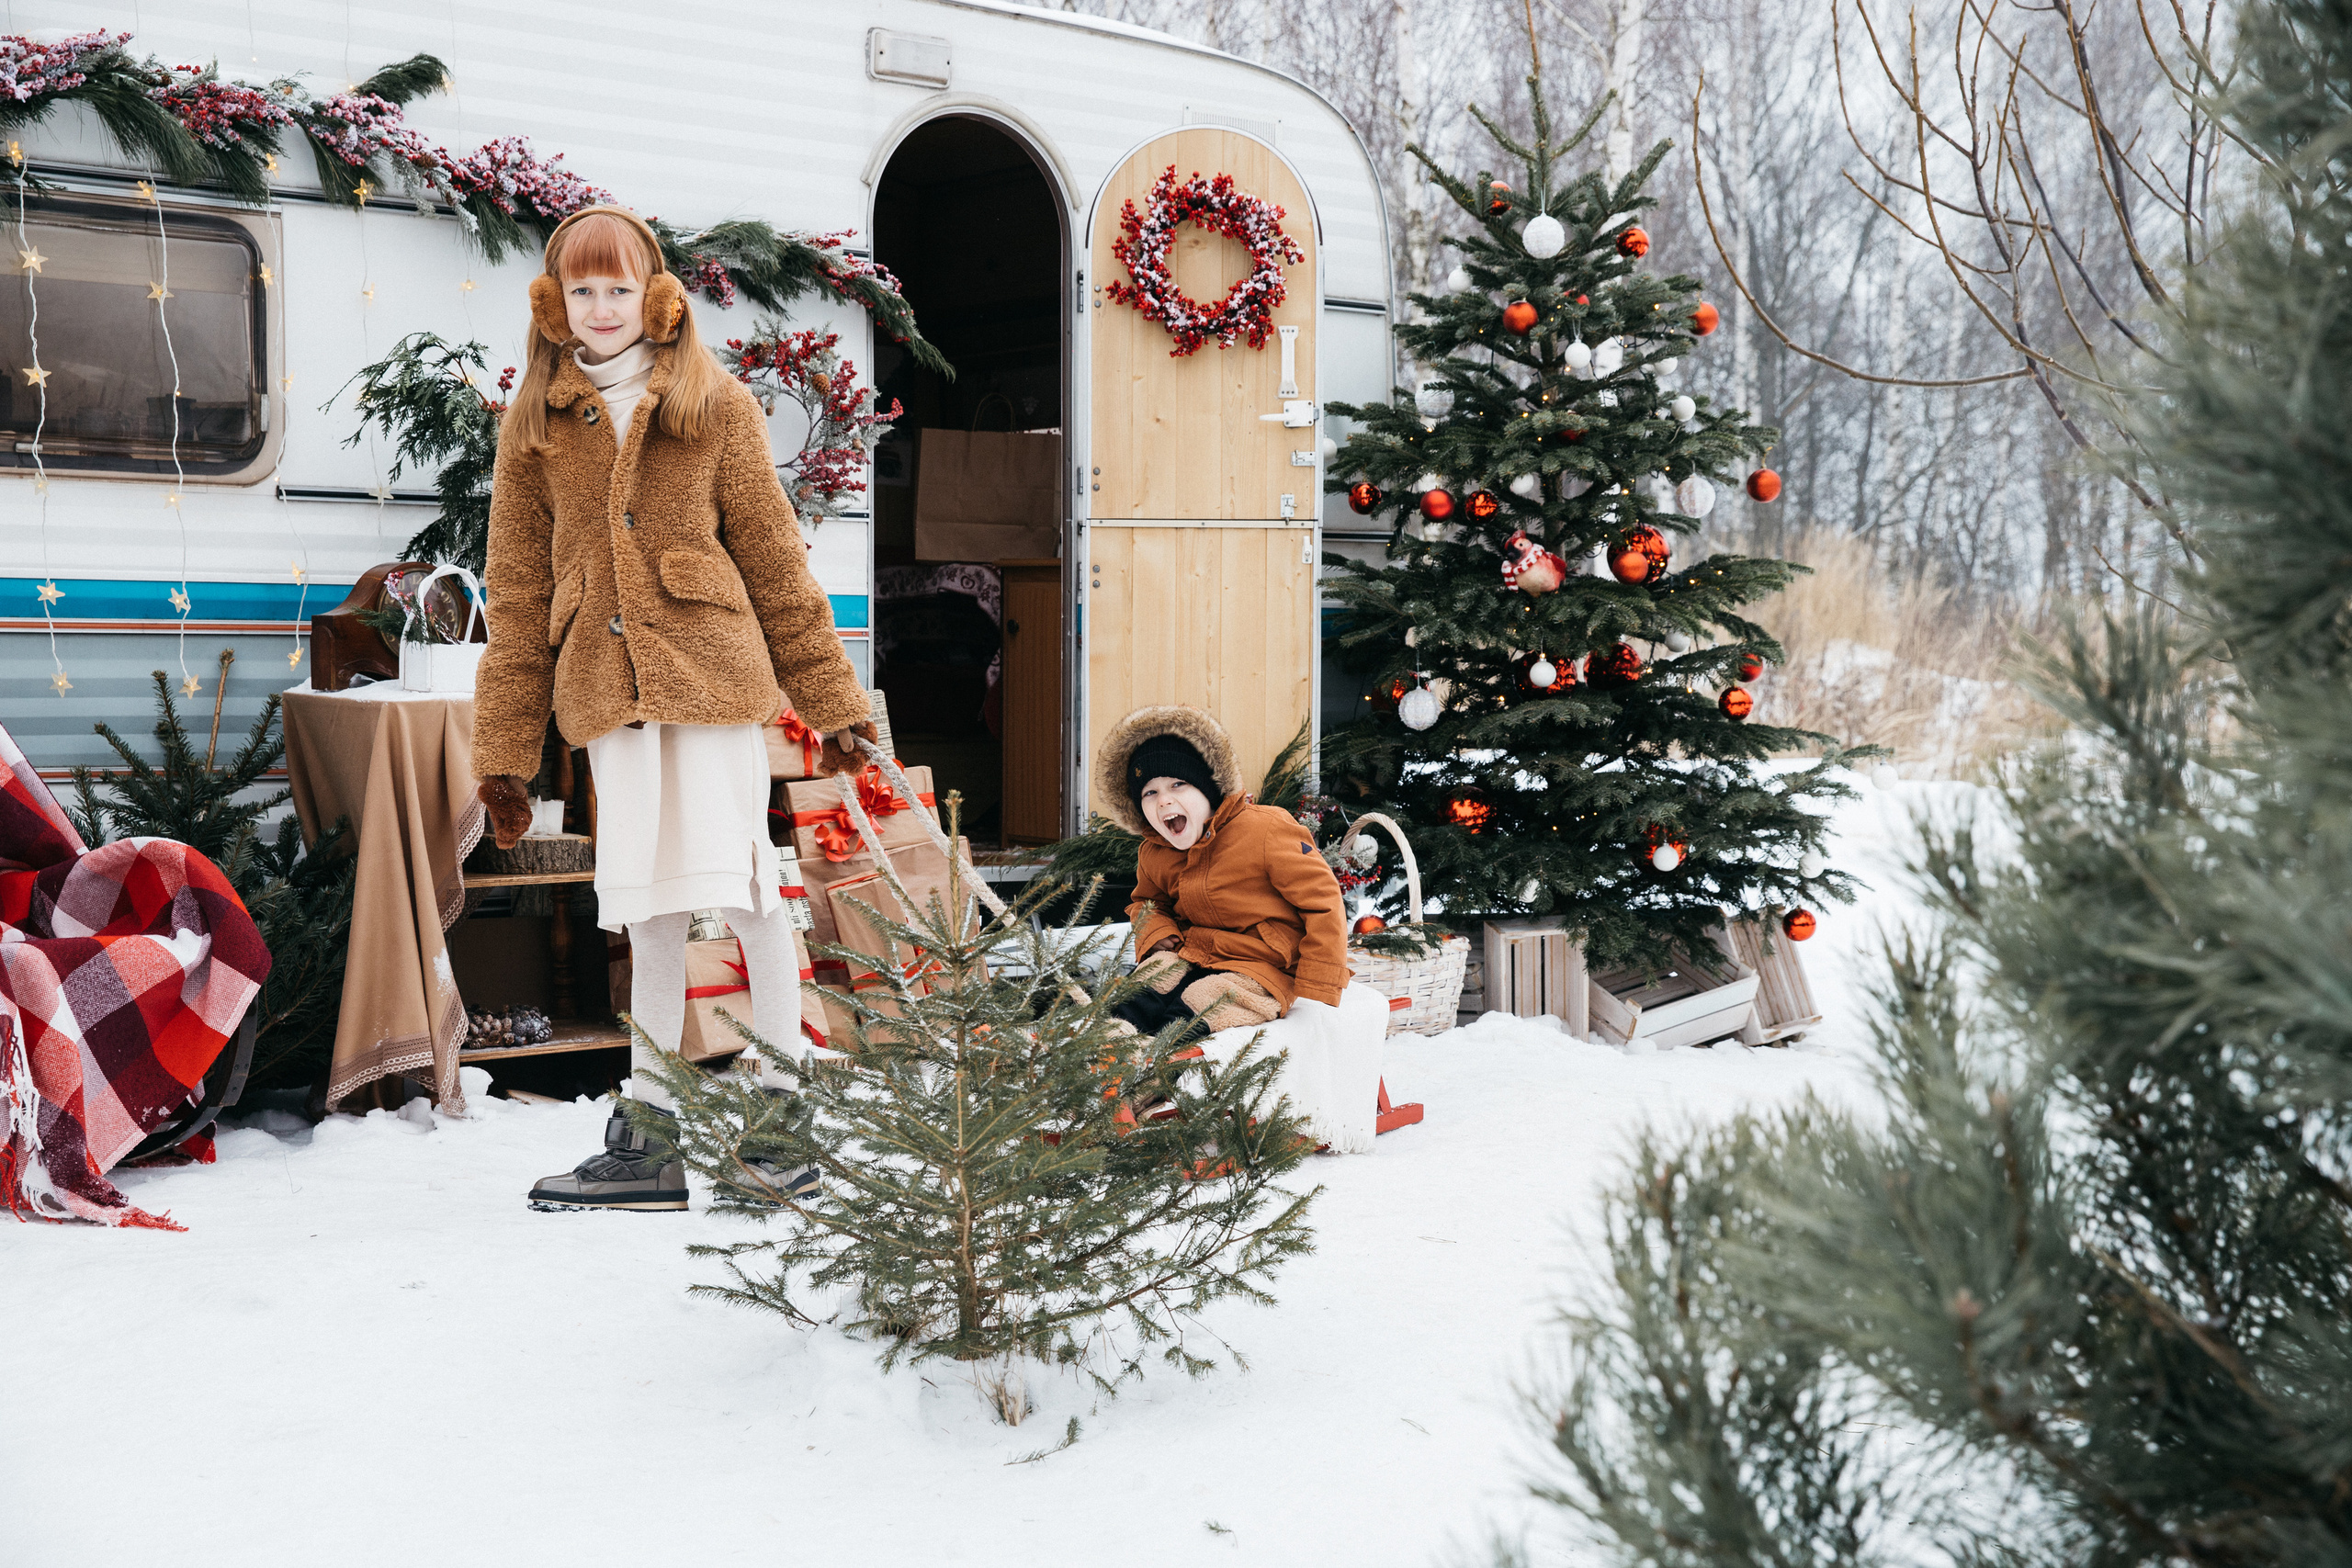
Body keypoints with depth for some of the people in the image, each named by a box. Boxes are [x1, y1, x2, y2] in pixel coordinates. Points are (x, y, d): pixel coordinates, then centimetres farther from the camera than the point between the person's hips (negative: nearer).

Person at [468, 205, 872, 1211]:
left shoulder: (715, 404, 5)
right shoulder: (535, 423, 10)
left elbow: (771, 555, 7)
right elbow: (515, 594, 10)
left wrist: (829, 698, 6)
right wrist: (504, 749, 7)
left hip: (711, 667, -2)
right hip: (608, 684, 2)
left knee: (744, 885, -3)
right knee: (648, 911, 5)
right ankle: (651, 1137, 12)